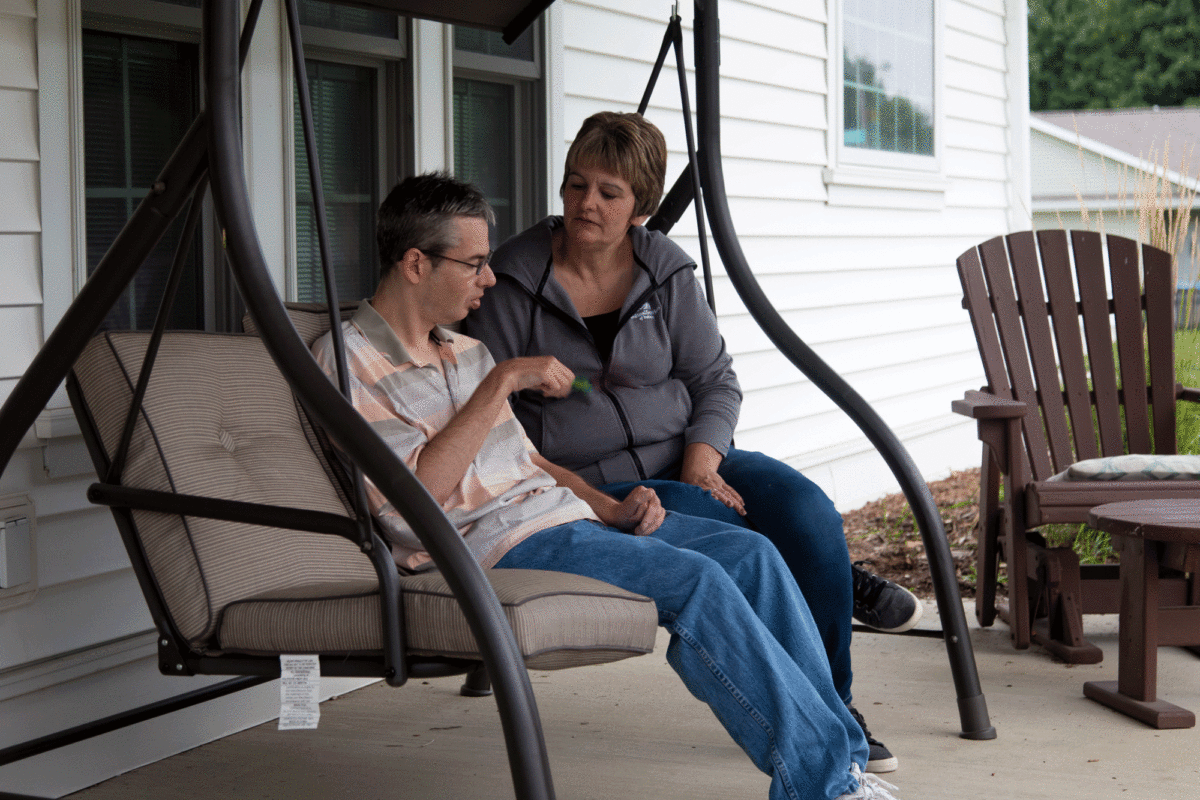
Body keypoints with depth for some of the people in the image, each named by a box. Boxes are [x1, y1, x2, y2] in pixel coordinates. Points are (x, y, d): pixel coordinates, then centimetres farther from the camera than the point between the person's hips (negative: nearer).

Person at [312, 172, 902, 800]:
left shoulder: (464, 351, 22)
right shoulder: (346, 359, -5)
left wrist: (611, 508, 6)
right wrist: (502, 382, -17)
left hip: (563, 514, 9)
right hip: (491, 549, -8)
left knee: (749, 552, -10)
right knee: (693, 579, -26)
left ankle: (838, 745, -7)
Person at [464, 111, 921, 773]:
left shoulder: (666, 273, 8)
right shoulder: (512, 284, -2)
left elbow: (716, 381, 10)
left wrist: (703, 454, -10)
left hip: (687, 461, 4)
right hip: (588, 484, -4)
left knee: (808, 515, -22)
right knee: (708, 522, -36)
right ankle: (841, 584, -10)